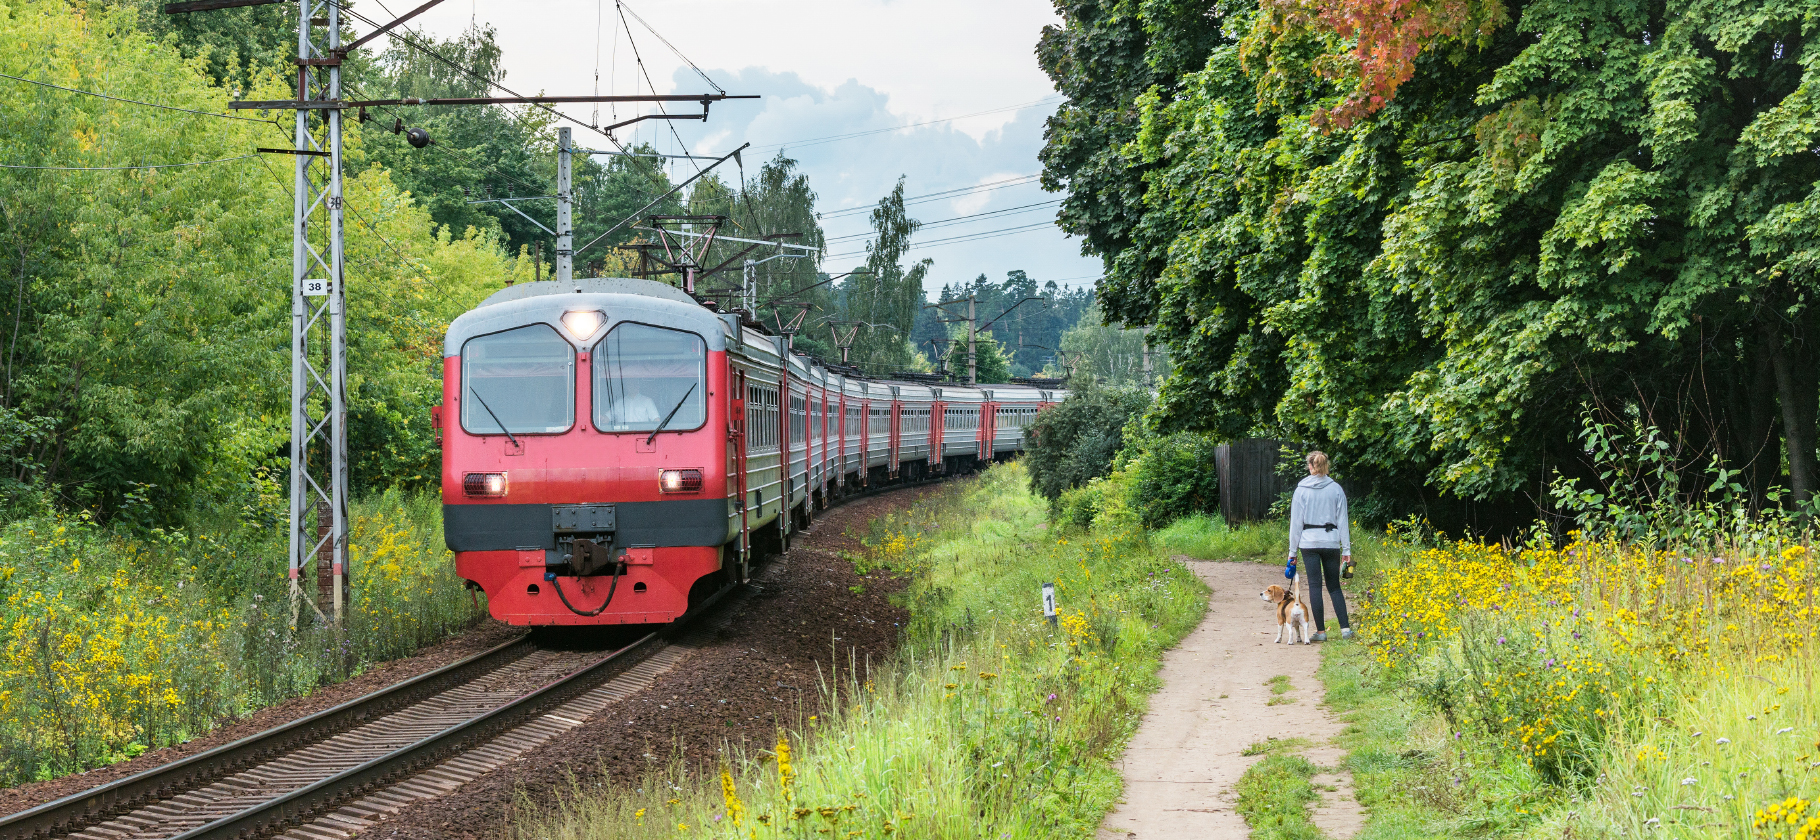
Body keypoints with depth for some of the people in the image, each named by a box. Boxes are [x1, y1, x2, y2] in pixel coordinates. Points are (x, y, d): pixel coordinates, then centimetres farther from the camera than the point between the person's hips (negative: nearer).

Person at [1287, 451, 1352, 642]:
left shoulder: (1302, 490, -1)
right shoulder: (1336, 489, 3)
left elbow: (1296, 522, 0)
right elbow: (1342, 521, 4)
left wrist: (1292, 550, 5)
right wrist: (1346, 549, 7)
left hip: (1309, 542, -2)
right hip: (1331, 542, 2)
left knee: (1315, 586, 3)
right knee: (1334, 586, 9)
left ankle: (1321, 631, 2)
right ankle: (1345, 628, -3)